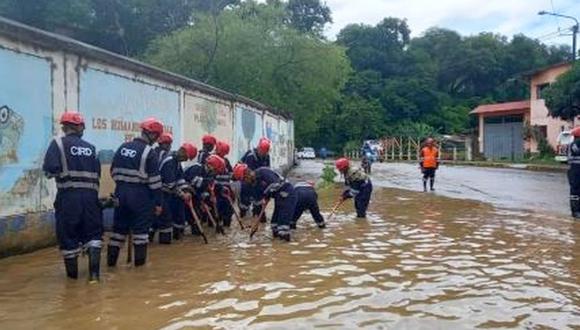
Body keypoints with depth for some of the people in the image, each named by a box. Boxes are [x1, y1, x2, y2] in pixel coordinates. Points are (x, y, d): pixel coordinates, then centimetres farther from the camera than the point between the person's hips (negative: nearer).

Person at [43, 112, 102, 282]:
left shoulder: (58, 143, -1)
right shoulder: (90, 147, 11)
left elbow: (50, 169, -14)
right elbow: (97, 172, 7)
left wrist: (55, 173, 9)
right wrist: (94, 192, 15)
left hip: (68, 195, -3)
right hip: (90, 194, 3)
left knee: (68, 233, 9)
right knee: (93, 232, 11)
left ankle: (72, 272, 19)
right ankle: (94, 271, 2)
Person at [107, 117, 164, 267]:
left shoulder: (123, 147, 8)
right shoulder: (149, 152, -12)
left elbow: (114, 171, 14)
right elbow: (154, 180, -12)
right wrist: (158, 202, -7)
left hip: (121, 192, 6)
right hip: (140, 194, -6)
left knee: (120, 225, 14)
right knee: (141, 227, 4)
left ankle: (111, 259, 18)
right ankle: (139, 260, 9)